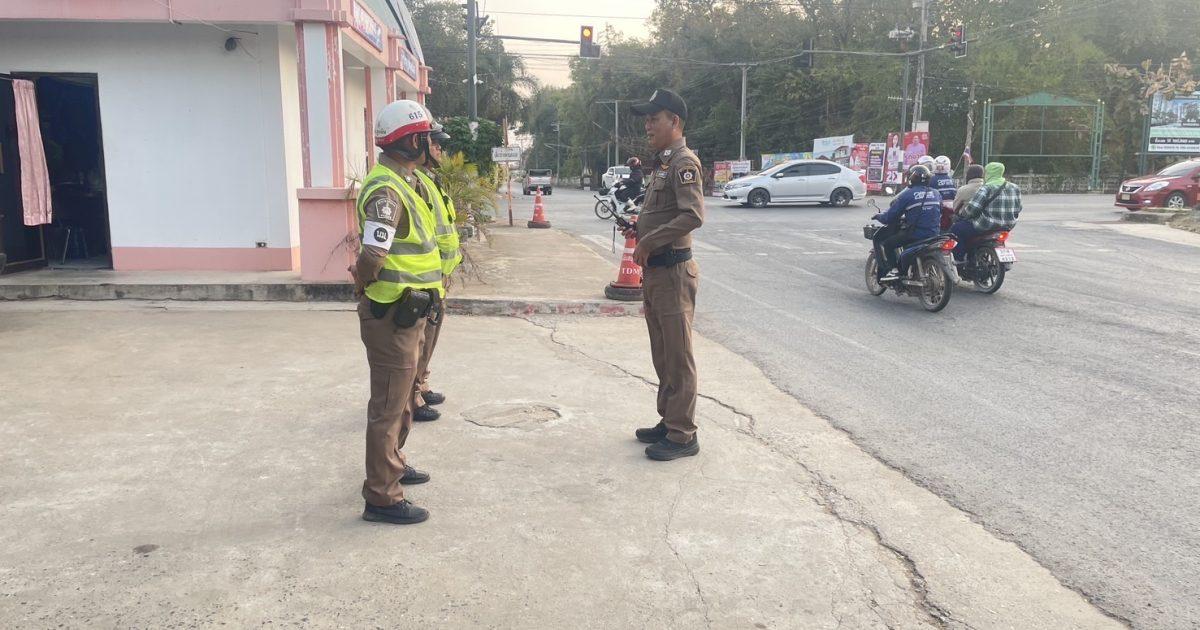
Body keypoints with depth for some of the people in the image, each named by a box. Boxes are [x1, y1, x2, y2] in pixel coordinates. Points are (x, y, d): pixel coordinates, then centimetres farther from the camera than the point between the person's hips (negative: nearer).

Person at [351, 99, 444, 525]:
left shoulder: (405, 182, 12)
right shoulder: (386, 190, -21)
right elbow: (371, 258, -31)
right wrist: (370, 289, -13)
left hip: (409, 312, 10)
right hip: (392, 314, -10)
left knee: (400, 397, 24)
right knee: (389, 405, -1)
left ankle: (393, 463, 43)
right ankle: (382, 498, 9)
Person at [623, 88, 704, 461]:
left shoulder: (684, 162, -13)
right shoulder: (662, 164, 18)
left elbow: (693, 215, -27)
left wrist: (649, 242, -21)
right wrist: (640, 229, 6)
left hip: (673, 273, -10)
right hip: (654, 272, 10)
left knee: (678, 356, -3)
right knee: (662, 355, 16)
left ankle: (683, 435, 5)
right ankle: (669, 421, 28)